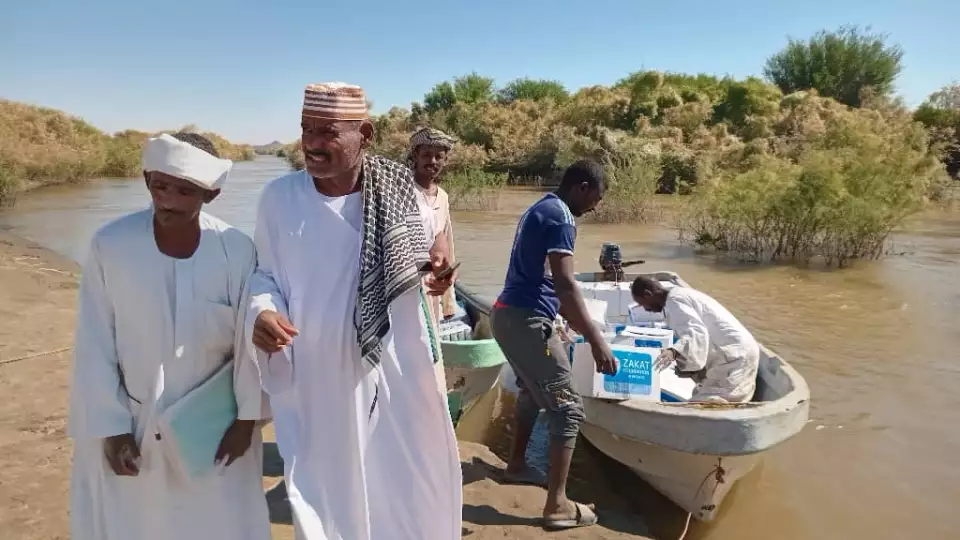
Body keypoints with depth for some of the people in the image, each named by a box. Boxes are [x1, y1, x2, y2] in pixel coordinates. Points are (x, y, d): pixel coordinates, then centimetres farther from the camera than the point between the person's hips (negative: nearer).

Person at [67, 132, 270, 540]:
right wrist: (110, 427, -5)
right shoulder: (109, 245, -16)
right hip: (130, 422, 0)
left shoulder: (236, 250, -18)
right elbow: (94, 346, -8)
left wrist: (246, 417, -3)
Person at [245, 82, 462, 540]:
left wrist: (435, 258, -12)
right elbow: (265, 274, 3)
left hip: (395, 370, 1)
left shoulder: (396, 186, -5)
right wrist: (263, 313, -18)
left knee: (410, 486, 17)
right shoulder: (279, 197, -7)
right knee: (329, 491, 13)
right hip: (318, 380, -1)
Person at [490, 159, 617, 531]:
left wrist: (577, 323, 29)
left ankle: (517, 466, 42)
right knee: (567, 408, -3)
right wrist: (596, 340, -25)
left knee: (532, 392, 28)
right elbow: (564, 284, -24)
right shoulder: (561, 216, -13)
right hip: (527, 320, -10)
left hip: (509, 314, 10)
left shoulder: (540, 209, 18)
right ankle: (557, 506, 2)